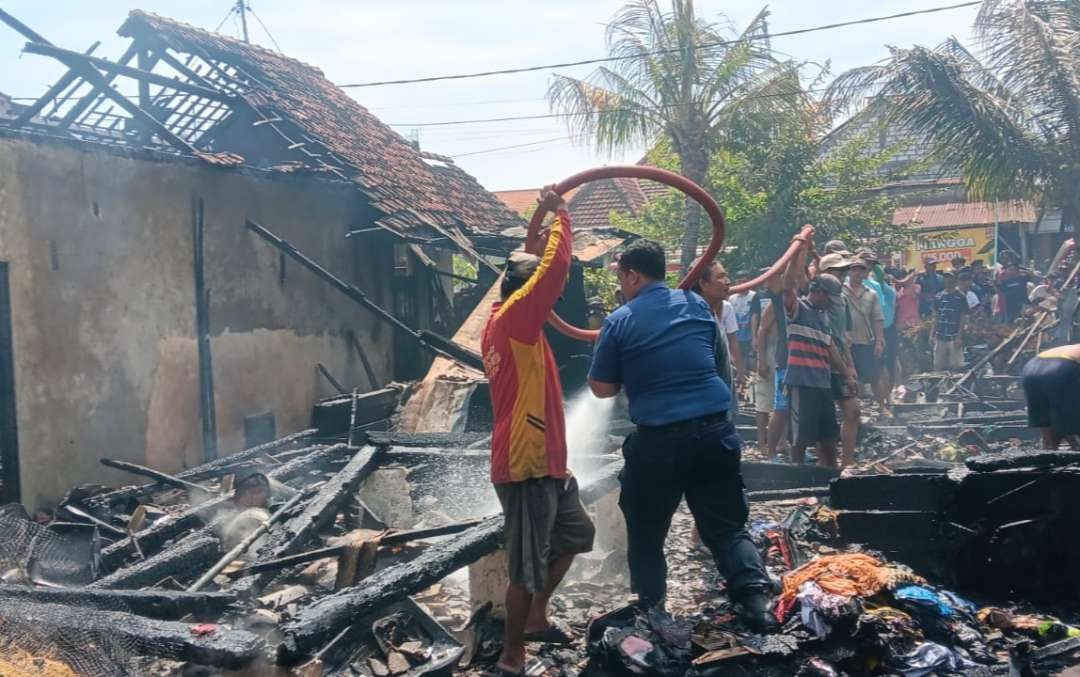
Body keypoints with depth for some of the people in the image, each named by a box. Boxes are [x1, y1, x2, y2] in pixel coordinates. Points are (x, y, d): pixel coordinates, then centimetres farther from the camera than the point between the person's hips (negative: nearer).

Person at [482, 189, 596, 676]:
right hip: (525, 467, -11)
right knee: (528, 567, -2)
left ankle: (536, 618, 37)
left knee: (576, 533, 25)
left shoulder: (508, 326, 13)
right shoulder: (512, 318, -16)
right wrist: (559, 214, -9)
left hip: (544, 462, 11)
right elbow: (555, 267, -22)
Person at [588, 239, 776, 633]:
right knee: (727, 526, 11)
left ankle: (649, 607, 25)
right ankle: (756, 601, -3)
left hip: (657, 439, -3)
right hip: (714, 430, 4)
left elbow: (602, 389, 2)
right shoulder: (698, 304, 9)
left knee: (645, 530, 15)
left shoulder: (620, 321, -3)